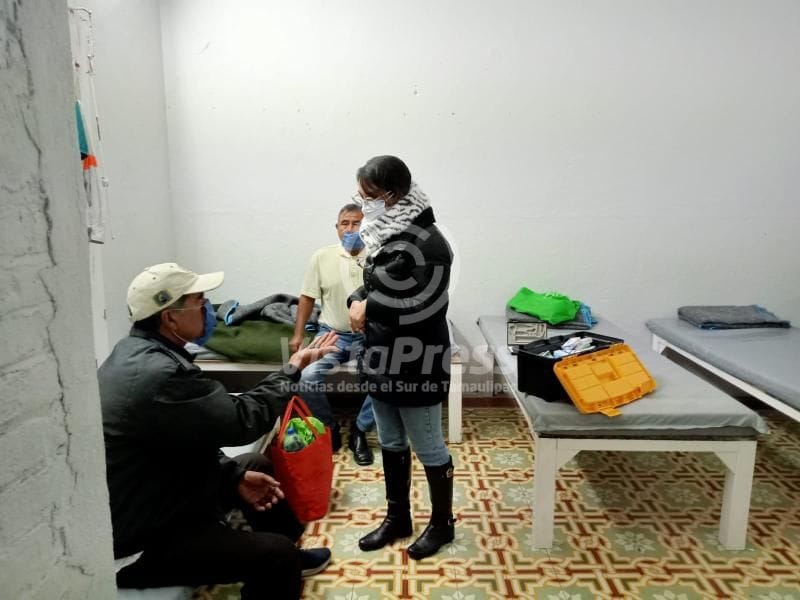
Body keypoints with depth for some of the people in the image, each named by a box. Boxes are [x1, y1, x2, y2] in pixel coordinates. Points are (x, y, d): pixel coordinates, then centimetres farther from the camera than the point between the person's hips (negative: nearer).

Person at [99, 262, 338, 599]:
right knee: (277, 554, -22)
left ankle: (289, 556, 39)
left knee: (256, 465, 22)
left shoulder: (138, 353, 1)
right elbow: (242, 422, -24)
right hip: (138, 542, -10)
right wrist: (292, 369, -11)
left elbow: (191, 437, 9)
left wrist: (234, 476, 2)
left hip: (147, 498, 11)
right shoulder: (157, 374, -32)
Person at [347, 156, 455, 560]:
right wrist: (357, 301, -8)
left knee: (428, 448, 9)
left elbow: (425, 305, -26)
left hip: (416, 365, -8)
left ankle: (442, 523, 31)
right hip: (381, 360, 8)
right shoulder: (383, 234, 7)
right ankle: (397, 518, 38)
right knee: (391, 443, 19)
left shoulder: (427, 242, -19)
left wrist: (369, 308, -18)